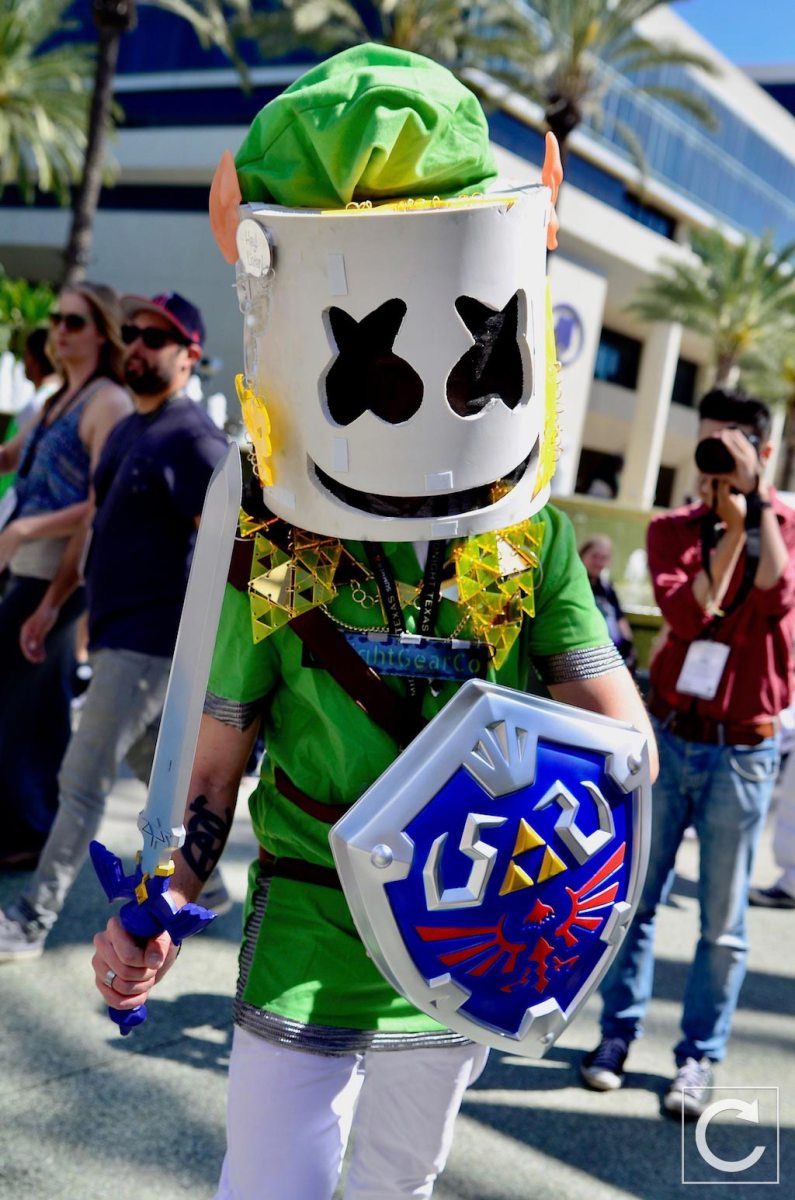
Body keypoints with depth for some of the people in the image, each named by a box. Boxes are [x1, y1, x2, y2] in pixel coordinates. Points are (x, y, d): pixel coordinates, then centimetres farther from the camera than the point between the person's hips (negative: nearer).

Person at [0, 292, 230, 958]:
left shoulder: (192, 439, -15)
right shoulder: (126, 430, 14)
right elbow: (96, 524, 21)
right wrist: (53, 602, 18)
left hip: (148, 643, -9)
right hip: (114, 634, 9)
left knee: (82, 783, -4)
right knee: (157, 767, 19)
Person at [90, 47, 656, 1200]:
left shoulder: (536, 540, -7)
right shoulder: (272, 556, -10)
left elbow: (625, 727, -3)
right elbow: (217, 761, -1)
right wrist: (162, 903, -12)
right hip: (305, 961, -2)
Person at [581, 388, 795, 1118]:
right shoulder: (675, 528, 4)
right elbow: (685, 611, -14)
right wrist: (730, 526, -15)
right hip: (666, 737, 2)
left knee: (722, 921, 4)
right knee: (636, 897, 7)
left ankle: (699, 1057, 16)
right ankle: (619, 1031, 22)